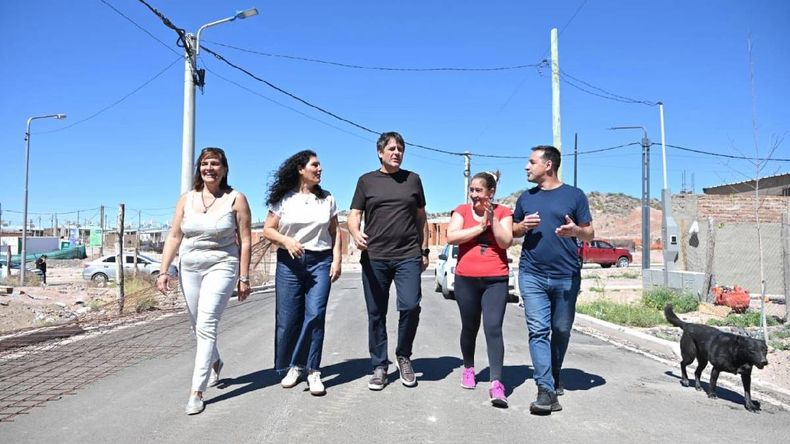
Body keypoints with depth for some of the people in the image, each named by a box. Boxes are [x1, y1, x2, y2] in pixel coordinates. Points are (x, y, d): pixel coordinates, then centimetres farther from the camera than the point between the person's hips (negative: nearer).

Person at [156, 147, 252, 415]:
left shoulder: (236, 199, -4)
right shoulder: (186, 199, 7)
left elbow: (244, 240, -5)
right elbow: (174, 237, 7)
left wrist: (244, 278, -7)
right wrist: (163, 271, -1)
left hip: (221, 267, -5)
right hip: (189, 269, 5)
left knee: (206, 326, -14)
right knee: (199, 326, 16)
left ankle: (197, 392, -9)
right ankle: (215, 363, 44)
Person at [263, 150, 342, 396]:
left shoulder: (327, 199, 10)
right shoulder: (283, 199, 4)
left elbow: (334, 233, 10)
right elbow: (268, 230, 4)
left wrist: (337, 259, 0)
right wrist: (286, 241, -14)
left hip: (320, 262, 1)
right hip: (289, 262, 0)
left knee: (315, 314, -10)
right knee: (288, 318, 1)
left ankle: (312, 370, 0)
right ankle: (292, 367, 18)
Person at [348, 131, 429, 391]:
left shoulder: (412, 179, 12)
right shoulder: (366, 181, 9)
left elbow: (421, 217, 17)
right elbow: (354, 215, 6)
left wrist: (424, 250, 13)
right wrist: (356, 234, -15)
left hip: (408, 257, 0)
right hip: (374, 258, 0)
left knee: (410, 306, -12)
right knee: (376, 314, 5)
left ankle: (403, 356, 13)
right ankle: (379, 367, 19)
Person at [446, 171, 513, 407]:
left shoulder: (503, 212, 3)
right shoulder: (462, 210, 4)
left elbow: (506, 242, -9)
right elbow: (451, 237, -11)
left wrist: (492, 218, -15)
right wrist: (480, 226, -12)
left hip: (496, 280, -1)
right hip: (466, 279, 2)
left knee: (493, 328, -12)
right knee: (469, 327, 14)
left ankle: (496, 383, -13)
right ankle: (468, 368, 35)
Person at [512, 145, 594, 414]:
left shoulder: (574, 195, 3)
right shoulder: (526, 198, 12)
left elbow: (590, 233, 4)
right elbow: (513, 231, 19)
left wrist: (575, 230, -19)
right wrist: (523, 226, -4)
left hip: (566, 276, -1)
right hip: (532, 275, 1)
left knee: (561, 330, 12)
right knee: (538, 330, -8)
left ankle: (554, 377, 32)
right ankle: (546, 389, -7)